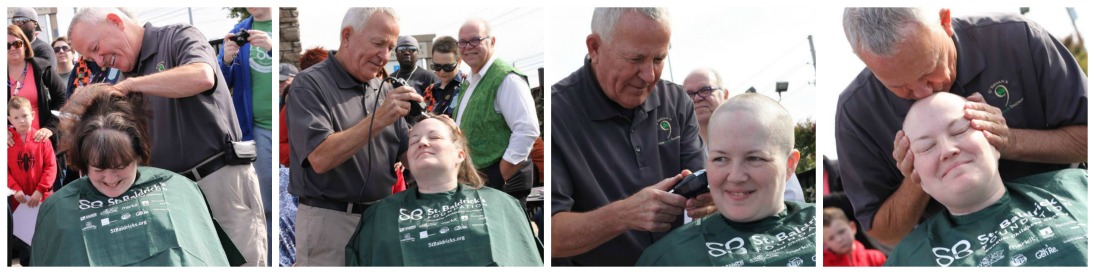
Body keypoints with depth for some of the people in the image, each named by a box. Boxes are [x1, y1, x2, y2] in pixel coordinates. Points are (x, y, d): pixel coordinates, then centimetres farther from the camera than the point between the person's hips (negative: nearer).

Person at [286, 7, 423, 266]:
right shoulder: (309, 85, -9)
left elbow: (405, 153, 10)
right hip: (329, 221, -6)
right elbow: (320, 158, -20)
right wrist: (378, 119, -24)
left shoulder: (384, 90, 10)